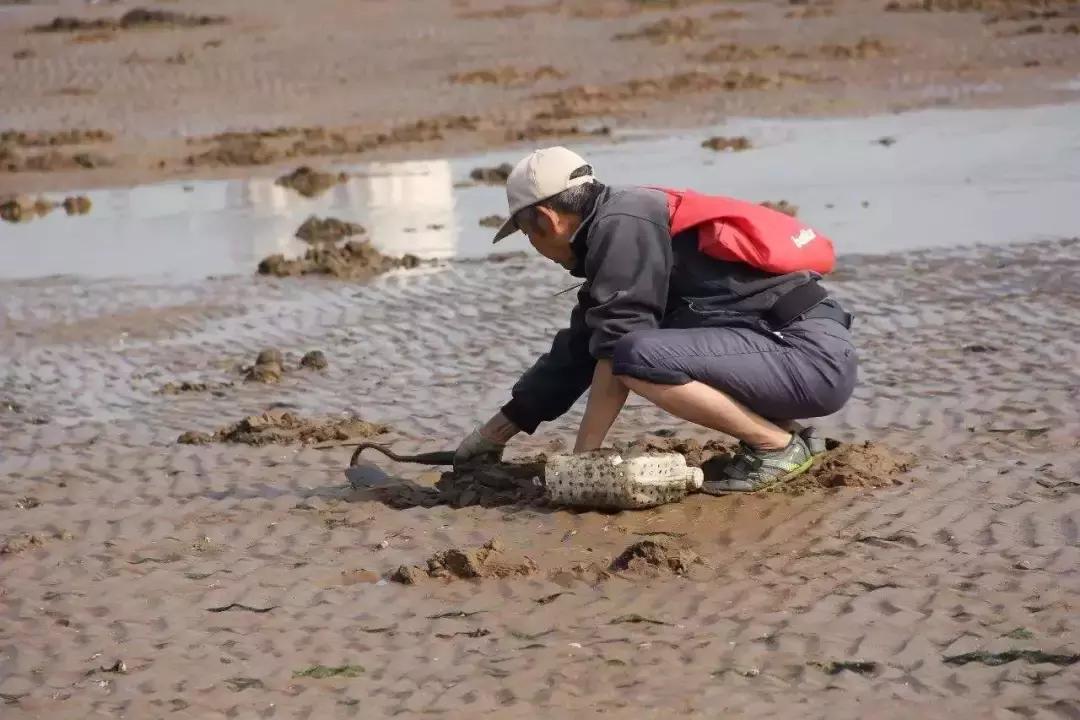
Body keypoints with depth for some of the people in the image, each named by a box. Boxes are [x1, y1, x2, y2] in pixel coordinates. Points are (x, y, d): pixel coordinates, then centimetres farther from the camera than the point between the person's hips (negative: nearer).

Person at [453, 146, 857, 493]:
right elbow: (574, 354, 26)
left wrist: (582, 456, -10)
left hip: (814, 355, -10)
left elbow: (615, 350, -16)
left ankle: (779, 446, -10)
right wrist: (492, 435, 31)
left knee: (640, 358, -26)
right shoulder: (609, 235, 19)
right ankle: (778, 429, 12)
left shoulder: (623, 226, -10)